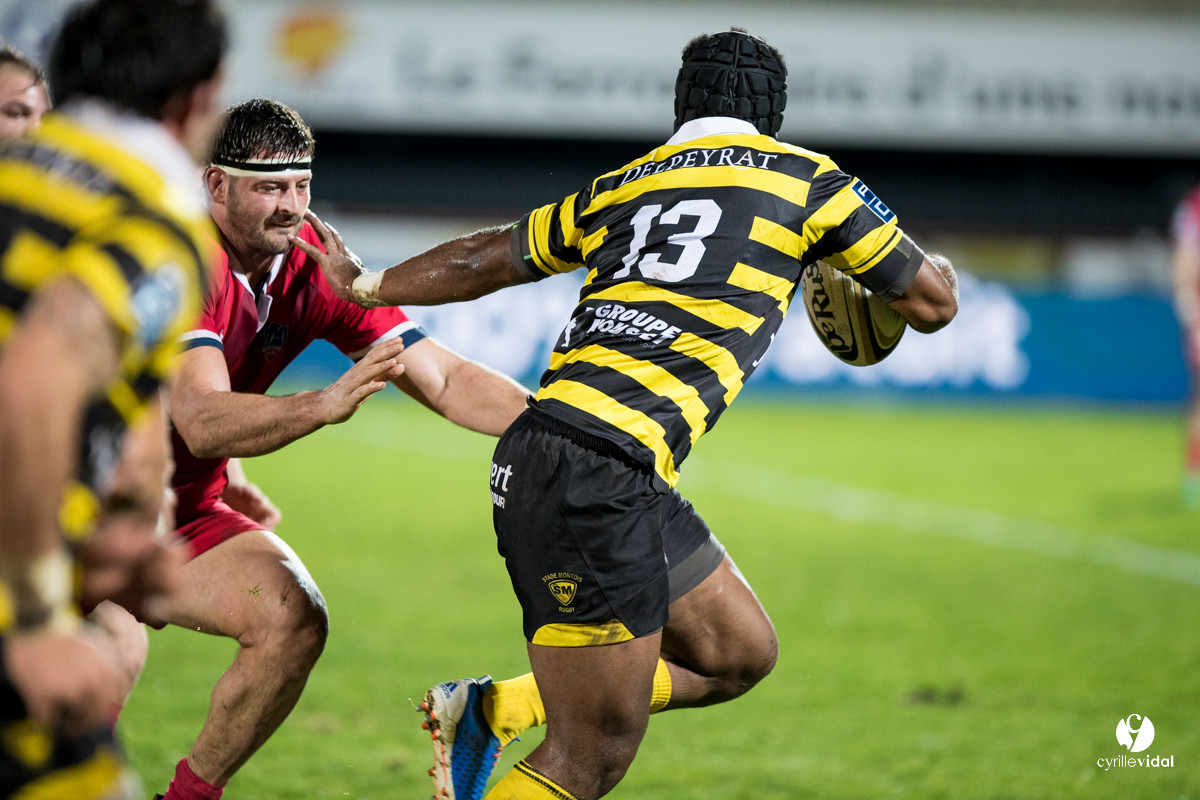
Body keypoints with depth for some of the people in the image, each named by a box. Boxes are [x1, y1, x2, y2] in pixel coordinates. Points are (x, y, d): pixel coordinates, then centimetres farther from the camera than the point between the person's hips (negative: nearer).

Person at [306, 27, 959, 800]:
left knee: (741, 654, 20)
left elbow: (483, 258, 31)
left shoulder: (619, 188, 20)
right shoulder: (804, 179, 5)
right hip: (594, 477, -8)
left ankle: (494, 709, 24)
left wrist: (366, 287, 46)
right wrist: (933, 264, 38)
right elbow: (934, 302, 15)